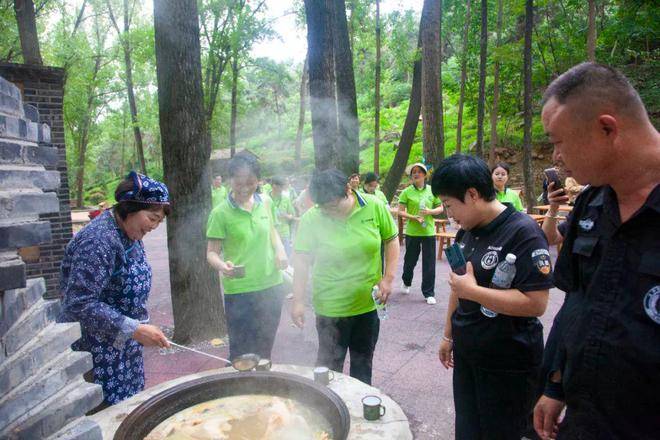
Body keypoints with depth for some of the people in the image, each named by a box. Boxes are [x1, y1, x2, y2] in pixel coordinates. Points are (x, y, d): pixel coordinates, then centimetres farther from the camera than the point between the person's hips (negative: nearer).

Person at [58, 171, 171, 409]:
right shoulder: (98, 241, -23)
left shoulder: (130, 236, 6)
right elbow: (79, 304, -27)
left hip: (124, 346, 9)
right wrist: (134, 329, -29)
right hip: (95, 352, -8)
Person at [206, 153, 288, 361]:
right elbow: (212, 252, -9)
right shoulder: (220, 213, -11)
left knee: (265, 349, 20)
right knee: (242, 353, 5)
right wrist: (222, 266, -30)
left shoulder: (265, 202, 2)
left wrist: (280, 250, 0)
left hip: (271, 285, 5)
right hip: (239, 291, -4)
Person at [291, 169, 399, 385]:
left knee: (363, 365, 21)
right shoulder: (311, 219, -16)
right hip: (330, 309, -2)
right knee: (329, 366, 9)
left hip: (369, 304, 2)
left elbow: (391, 240, 2)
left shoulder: (374, 206, -11)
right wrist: (298, 302, -13)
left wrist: (388, 278, -6)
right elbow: (301, 261, -11)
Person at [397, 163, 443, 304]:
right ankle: (406, 282, 42)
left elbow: (440, 208, 9)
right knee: (410, 260, 14)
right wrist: (414, 217, -19)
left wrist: (430, 211, -12)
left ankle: (429, 293, 14)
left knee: (429, 263, 2)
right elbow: (401, 212, -4)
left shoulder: (432, 190, 2)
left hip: (429, 231, 1)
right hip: (412, 232, 0)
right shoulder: (406, 192, -2)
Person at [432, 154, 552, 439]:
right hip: (466, 356, 7)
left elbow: (536, 304, -25)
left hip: (509, 366, -7)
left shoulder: (523, 232, -19)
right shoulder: (467, 232, 5)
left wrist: (472, 291, -23)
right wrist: (449, 335, 18)